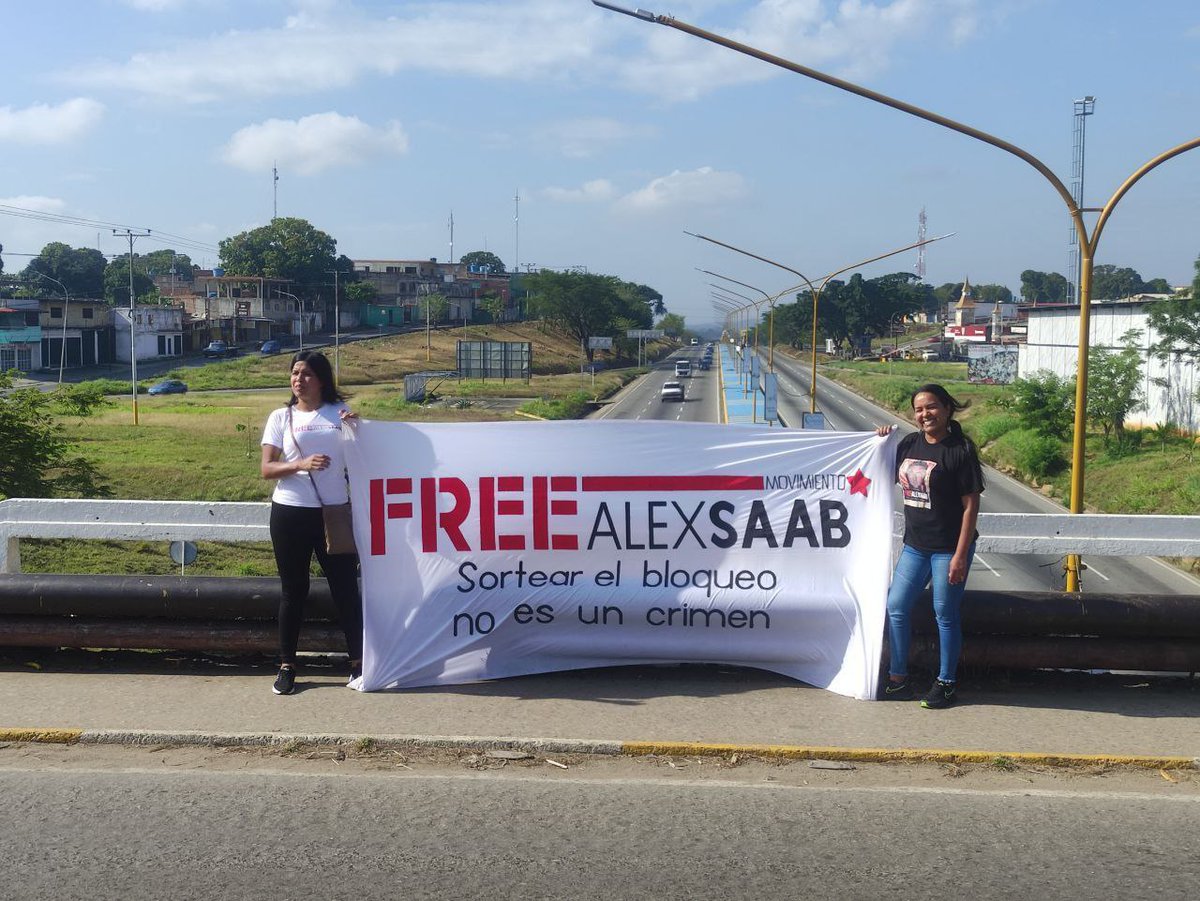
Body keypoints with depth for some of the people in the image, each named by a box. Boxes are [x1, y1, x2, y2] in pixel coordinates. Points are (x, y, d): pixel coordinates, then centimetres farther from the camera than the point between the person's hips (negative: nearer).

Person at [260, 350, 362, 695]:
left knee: (345, 588, 2)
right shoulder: (281, 417, 5)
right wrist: (301, 464, -19)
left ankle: (358, 662, 10)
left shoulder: (339, 412, 7)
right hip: (290, 513, 0)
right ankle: (287, 666, 17)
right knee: (293, 591, 7)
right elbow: (267, 469, -1)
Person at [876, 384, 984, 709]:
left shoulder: (960, 450, -13)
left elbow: (971, 505, -14)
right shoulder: (909, 444, 5)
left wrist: (960, 555, -17)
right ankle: (898, 680, 20)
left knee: (945, 615, 4)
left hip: (948, 548, -7)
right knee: (896, 608, 8)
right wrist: (881, 442, 5)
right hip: (915, 545, 7)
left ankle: (946, 684, 19)